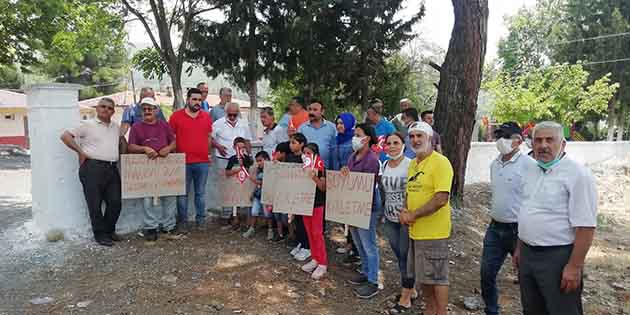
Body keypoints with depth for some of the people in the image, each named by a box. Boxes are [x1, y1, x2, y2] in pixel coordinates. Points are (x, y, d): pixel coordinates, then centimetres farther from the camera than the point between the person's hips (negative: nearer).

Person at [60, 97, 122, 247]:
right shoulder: (87, 124, 3)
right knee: (95, 203, -1)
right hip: (93, 167, -5)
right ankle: (100, 234, 11)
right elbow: (65, 136, -2)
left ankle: (109, 230, 22)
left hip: (112, 168, 5)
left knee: (115, 202, 3)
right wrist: (80, 152, -5)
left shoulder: (116, 127, 19)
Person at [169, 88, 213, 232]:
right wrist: (177, 153, 0)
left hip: (202, 162, 2)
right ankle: (183, 221, 15)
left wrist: (206, 151, 11)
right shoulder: (176, 116, -1)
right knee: (183, 194, 4)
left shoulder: (206, 116, 8)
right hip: (183, 162, -2)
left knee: (200, 193, 10)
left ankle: (201, 220, 20)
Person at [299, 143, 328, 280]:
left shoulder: (320, 168, -12)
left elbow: (323, 188, -16)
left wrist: (315, 177, -31)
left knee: (317, 234, -3)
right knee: (310, 233, 12)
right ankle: (315, 259, 24)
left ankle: (322, 264, 6)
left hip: (317, 204, -6)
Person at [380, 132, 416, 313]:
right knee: (399, 256, 16)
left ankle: (405, 299, 16)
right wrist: (385, 212, 13)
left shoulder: (410, 165, -14)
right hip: (390, 219, 6)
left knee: (406, 257, 2)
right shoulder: (384, 165, 5)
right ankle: (410, 289, 35)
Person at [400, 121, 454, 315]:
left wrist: (413, 215, -17)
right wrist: (404, 211, -1)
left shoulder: (440, 162, -15)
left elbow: (441, 199, -23)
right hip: (415, 231, 8)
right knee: (422, 276, 19)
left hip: (433, 233, -8)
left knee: (437, 277, 5)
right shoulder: (413, 163, 11)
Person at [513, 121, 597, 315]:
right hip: (527, 255, 7)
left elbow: (585, 226, -19)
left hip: (558, 258, -7)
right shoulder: (531, 170, 9)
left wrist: (574, 267, -20)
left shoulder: (577, 174, -15)